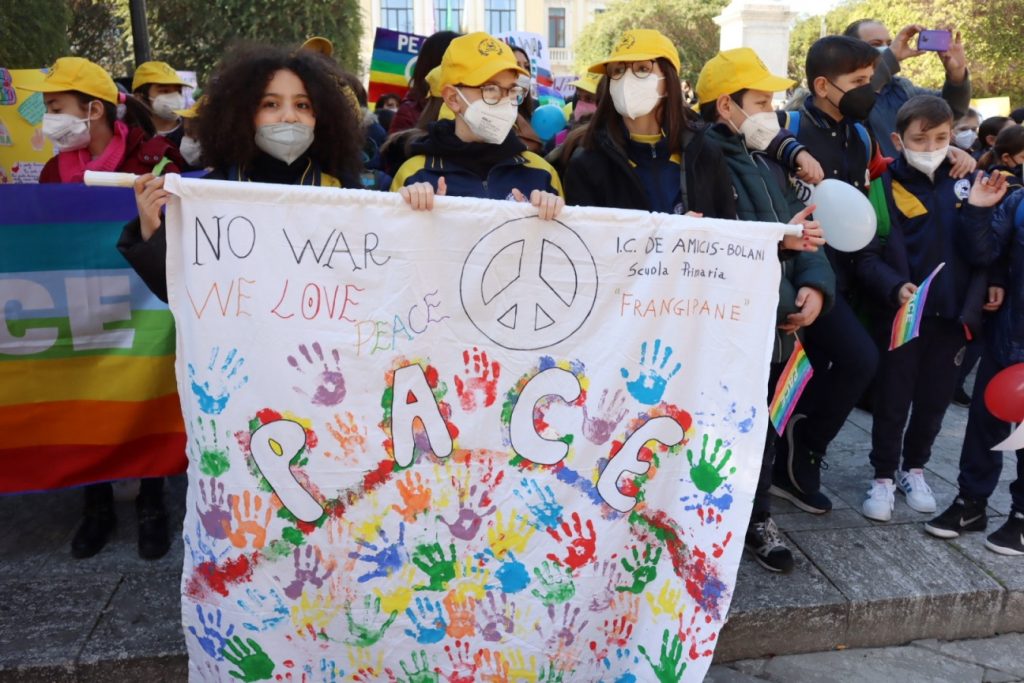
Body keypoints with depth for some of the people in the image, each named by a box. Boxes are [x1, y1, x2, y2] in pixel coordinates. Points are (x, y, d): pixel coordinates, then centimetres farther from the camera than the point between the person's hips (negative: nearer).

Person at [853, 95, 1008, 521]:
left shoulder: (964, 183, 4)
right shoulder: (886, 188, -9)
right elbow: (868, 257, -13)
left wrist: (979, 212, -15)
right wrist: (895, 287, -29)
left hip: (953, 315, 4)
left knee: (935, 399, 16)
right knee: (893, 400, 7)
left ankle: (913, 468, 36)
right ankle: (884, 476, 24)